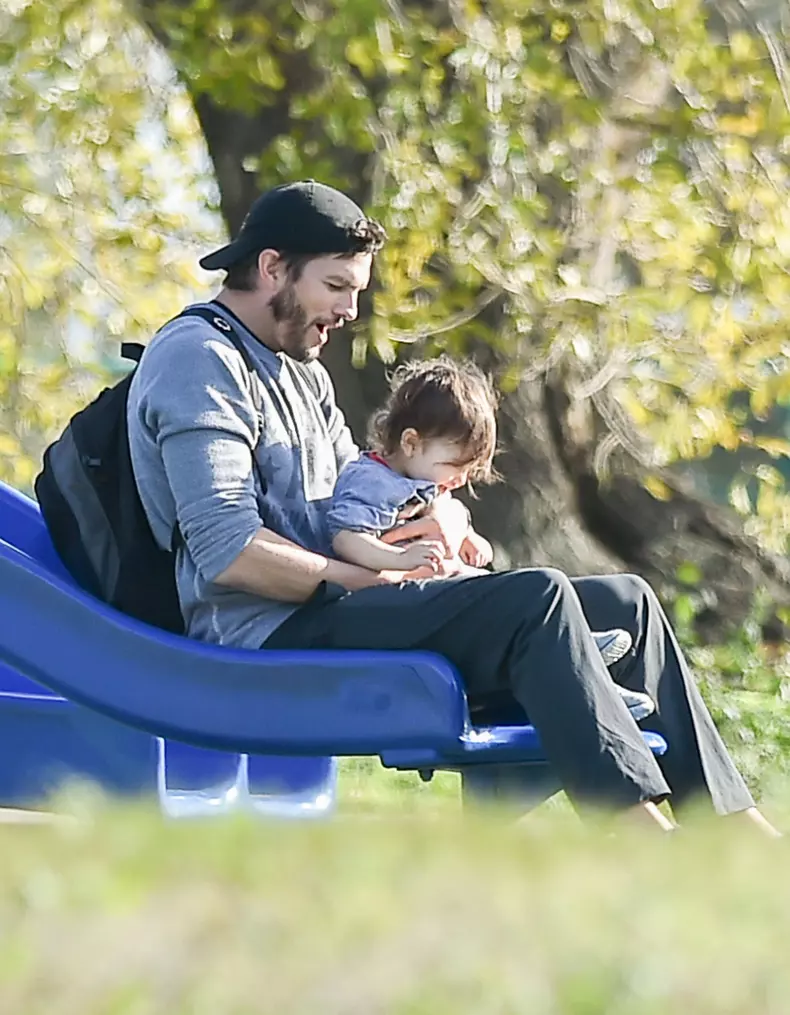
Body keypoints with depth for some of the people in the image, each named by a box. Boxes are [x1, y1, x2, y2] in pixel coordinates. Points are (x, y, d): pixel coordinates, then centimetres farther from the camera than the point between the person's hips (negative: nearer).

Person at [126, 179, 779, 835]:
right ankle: (641, 830, -32)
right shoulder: (198, 359, -9)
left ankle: (730, 822, 2)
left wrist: (442, 512, 1)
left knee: (626, 602, 4)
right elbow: (228, 552, -20)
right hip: (271, 637, -10)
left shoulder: (301, 373, 23)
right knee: (535, 597, -28)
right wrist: (371, 581, -14)